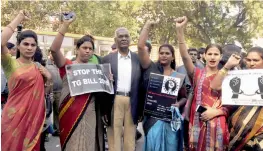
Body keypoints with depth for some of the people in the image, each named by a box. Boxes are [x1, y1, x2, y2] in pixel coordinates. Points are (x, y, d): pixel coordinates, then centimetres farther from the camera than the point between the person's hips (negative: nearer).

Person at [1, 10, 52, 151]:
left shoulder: (38, 67, 9)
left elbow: (44, 93, 15)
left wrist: (48, 79, -4)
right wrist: (19, 18, -17)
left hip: (34, 116, 5)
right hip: (15, 116, -4)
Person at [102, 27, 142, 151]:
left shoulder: (138, 58, 6)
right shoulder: (108, 59, 4)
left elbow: (141, 84, 6)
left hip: (132, 101, 1)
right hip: (114, 101, -1)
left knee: (130, 138, 11)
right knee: (114, 137, 6)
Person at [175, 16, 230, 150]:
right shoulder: (197, 74, 2)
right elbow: (185, 57, -15)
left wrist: (216, 112, -13)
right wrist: (180, 31, -27)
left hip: (217, 124, 0)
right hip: (197, 123, 0)